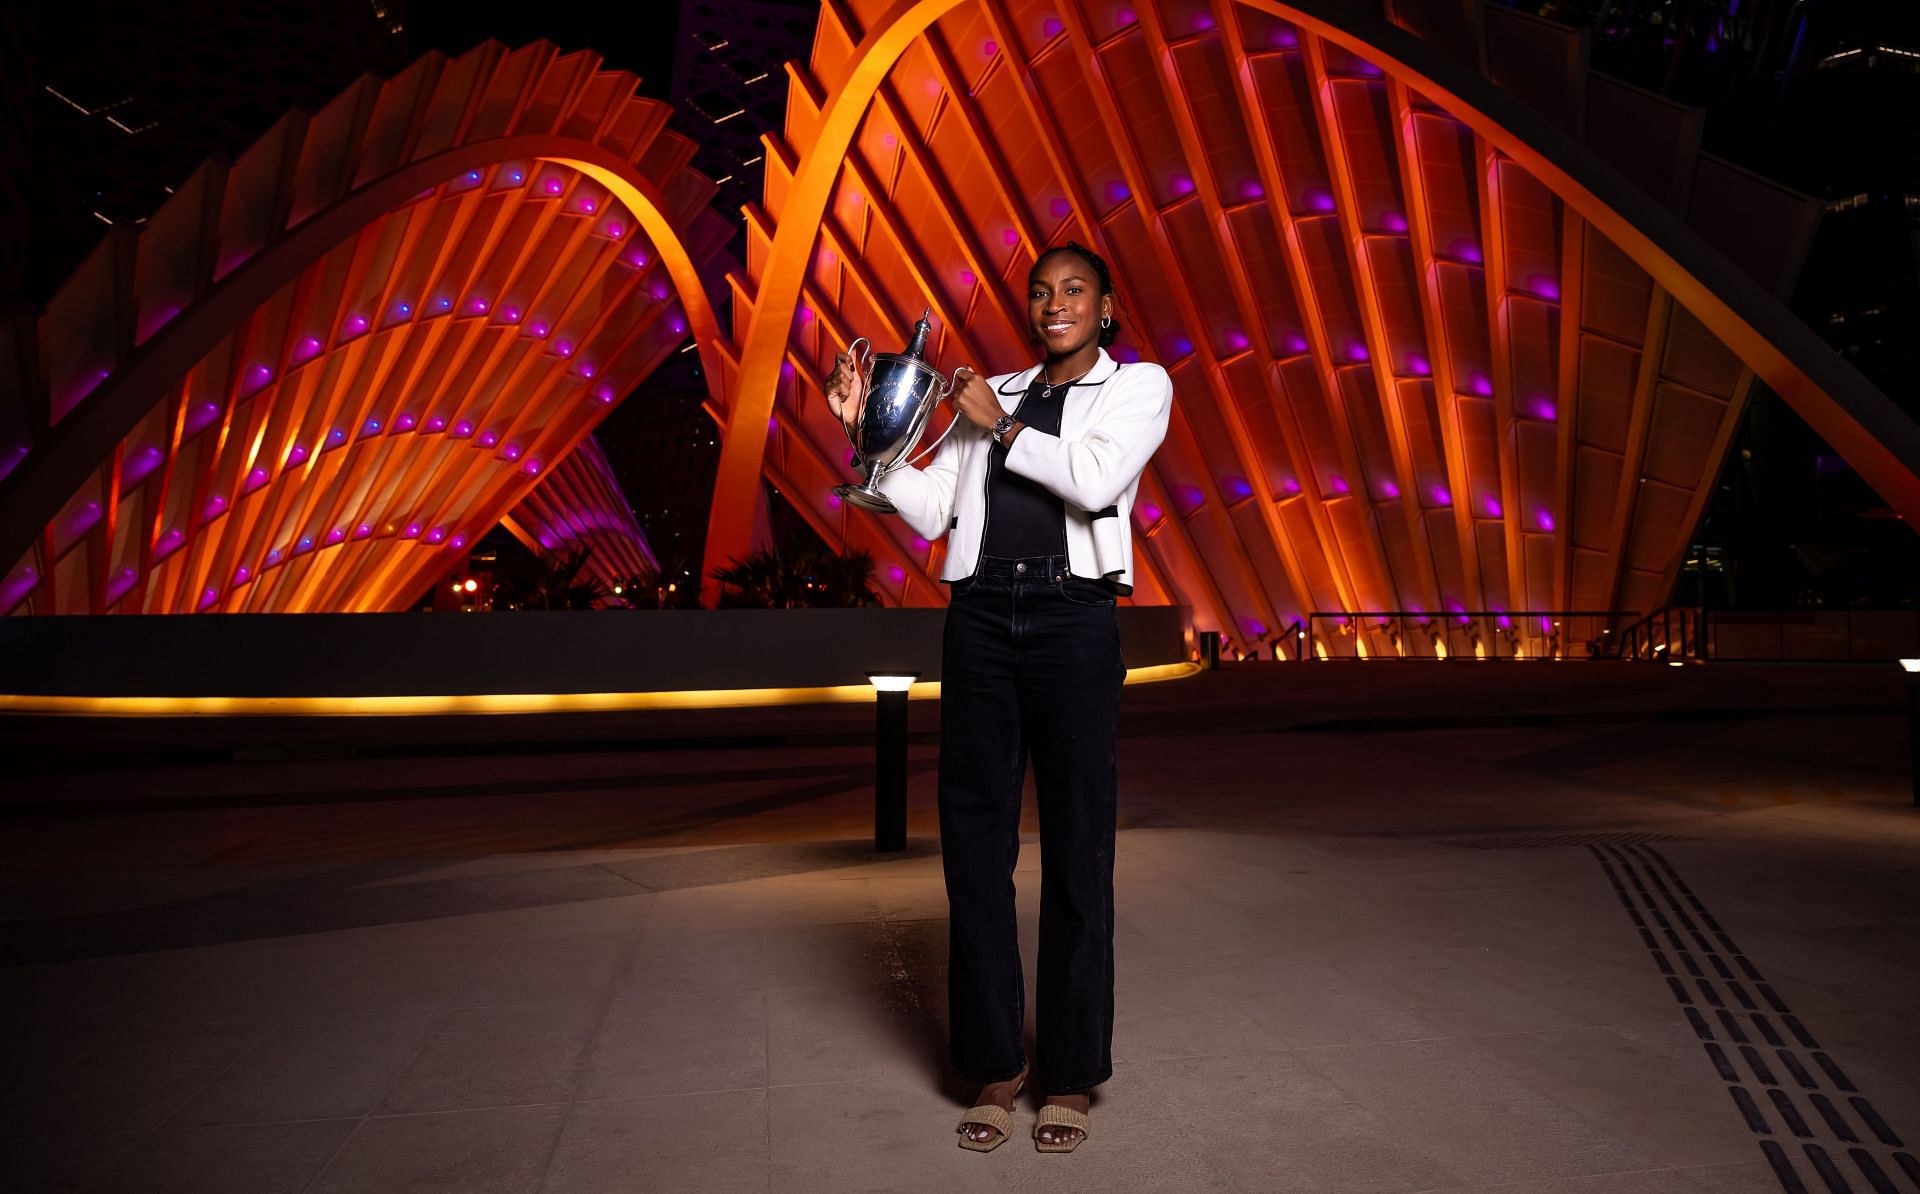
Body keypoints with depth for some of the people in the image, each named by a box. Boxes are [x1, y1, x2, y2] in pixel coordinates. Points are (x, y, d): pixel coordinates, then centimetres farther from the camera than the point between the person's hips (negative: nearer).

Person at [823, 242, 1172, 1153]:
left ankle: (1071, 1073, 14)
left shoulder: (1139, 386, 10)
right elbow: (929, 509, 12)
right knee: (974, 838, 4)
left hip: (1072, 617, -3)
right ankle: (994, 1067, 17)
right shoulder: (992, 393, 20)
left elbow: (1096, 480, -9)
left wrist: (1001, 426, 0)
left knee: (1077, 846, 1)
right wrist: (865, 432, 3)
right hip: (979, 617, 4)